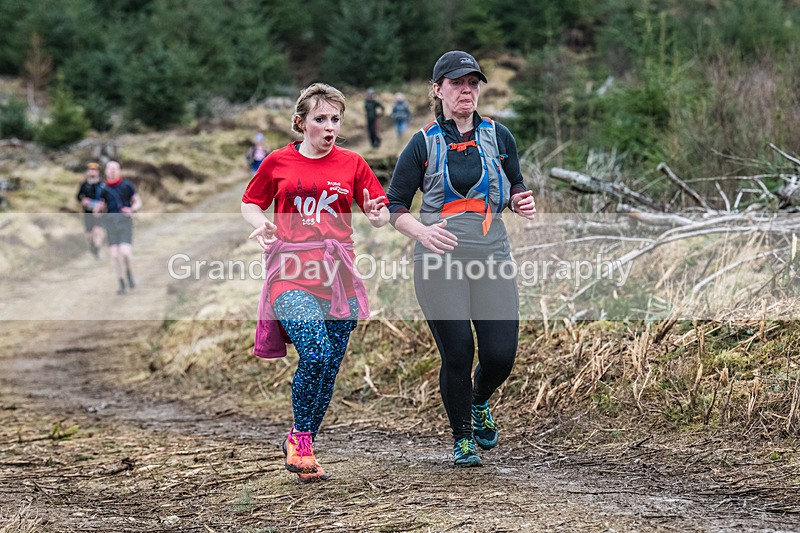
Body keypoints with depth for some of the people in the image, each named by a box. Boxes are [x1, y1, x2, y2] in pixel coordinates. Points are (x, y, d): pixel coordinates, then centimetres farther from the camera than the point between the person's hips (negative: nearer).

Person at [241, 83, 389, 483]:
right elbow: (250, 204, 16)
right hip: (291, 272, -3)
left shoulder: (351, 163, 9)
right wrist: (261, 224, -5)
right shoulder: (278, 162, 6)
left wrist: (378, 216, -12)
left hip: (337, 276, 3)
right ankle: (302, 439, -3)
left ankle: (298, 444, 20)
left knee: (329, 367, 1)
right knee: (314, 353, -22)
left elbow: (381, 214, 11)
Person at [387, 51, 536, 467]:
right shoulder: (424, 144, 2)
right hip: (439, 261, -2)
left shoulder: (498, 136, 9)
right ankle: (462, 439, 17)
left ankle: (479, 403, 30)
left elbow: (514, 187, 20)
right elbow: (395, 206, 3)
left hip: (492, 258, 2)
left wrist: (521, 203, -4)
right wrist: (422, 231, -17)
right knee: (457, 354, -5)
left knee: (501, 354, -5)